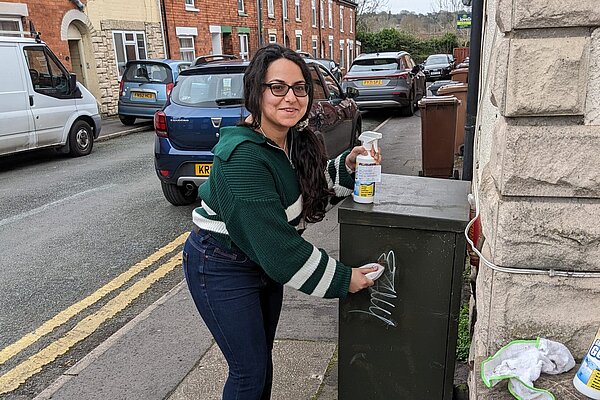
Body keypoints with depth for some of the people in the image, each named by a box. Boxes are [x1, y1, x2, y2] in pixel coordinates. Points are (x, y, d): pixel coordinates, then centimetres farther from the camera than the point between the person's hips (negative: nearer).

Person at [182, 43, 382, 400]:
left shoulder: (295, 138, -7)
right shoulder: (243, 156, -31)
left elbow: (316, 182, 10)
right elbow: (276, 244, -30)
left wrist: (348, 164, -11)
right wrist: (342, 279, -21)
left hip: (264, 260, 8)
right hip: (222, 269, -8)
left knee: (263, 354, 23)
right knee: (250, 370, 5)